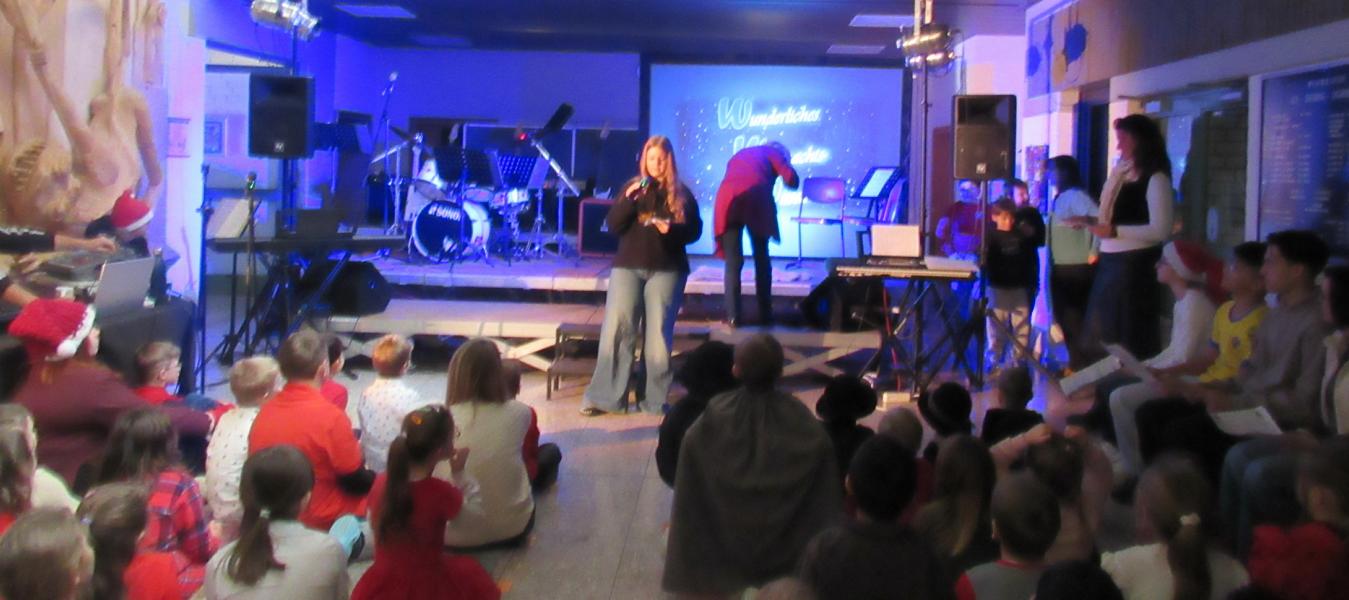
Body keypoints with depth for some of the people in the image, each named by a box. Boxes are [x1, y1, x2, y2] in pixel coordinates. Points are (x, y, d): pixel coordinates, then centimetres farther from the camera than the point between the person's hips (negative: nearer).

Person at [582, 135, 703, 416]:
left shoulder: (682, 193, 6)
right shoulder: (631, 187, 10)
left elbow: (694, 231, 3)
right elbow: (613, 226, 1)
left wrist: (672, 229, -16)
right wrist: (628, 199, -13)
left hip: (666, 270, -1)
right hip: (628, 266, 1)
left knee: (658, 333, -3)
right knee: (615, 329, -8)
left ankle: (656, 400, 4)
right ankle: (604, 396, -5)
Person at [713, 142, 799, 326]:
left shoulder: (739, 155, 34)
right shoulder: (773, 152, 20)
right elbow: (792, 180, 8)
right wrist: (786, 180, 29)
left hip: (728, 202, 3)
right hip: (756, 199, -3)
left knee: (732, 262, 6)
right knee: (762, 259, 12)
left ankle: (733, 316, -1)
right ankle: (765, 314, 14)